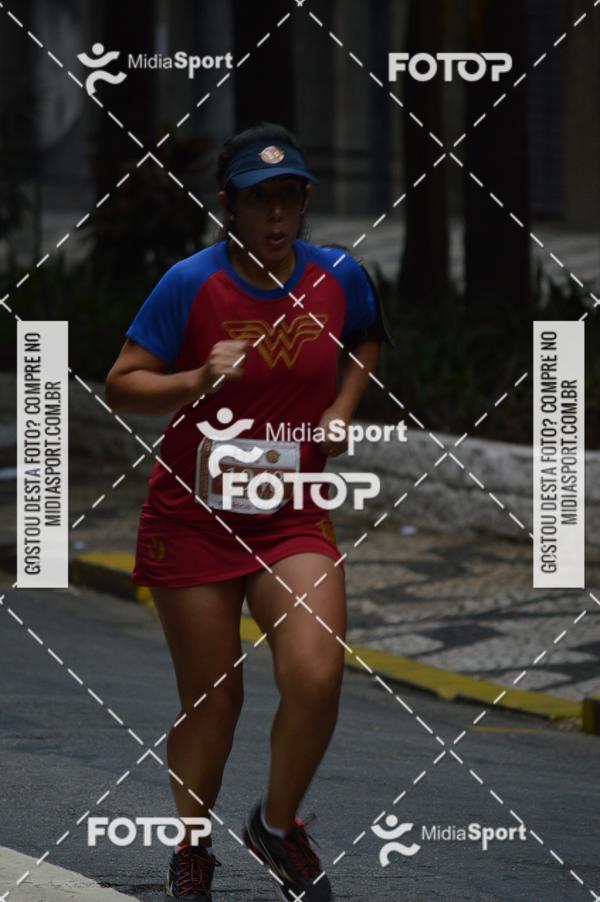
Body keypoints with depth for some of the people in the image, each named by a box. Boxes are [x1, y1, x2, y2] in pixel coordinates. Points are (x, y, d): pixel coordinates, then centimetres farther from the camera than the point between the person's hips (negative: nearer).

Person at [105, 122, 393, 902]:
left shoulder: (338, 276, -2)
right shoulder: (190, 284, -13)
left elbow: (368, 337, 22)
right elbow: (120, 386, -10)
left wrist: (341, 410, 7)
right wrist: (197, 382, -26)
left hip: (294, 519, 2)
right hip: (194, 516, -2)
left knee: (316, 677, -15)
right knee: (212, 697, 4)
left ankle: (279, 824, 12)